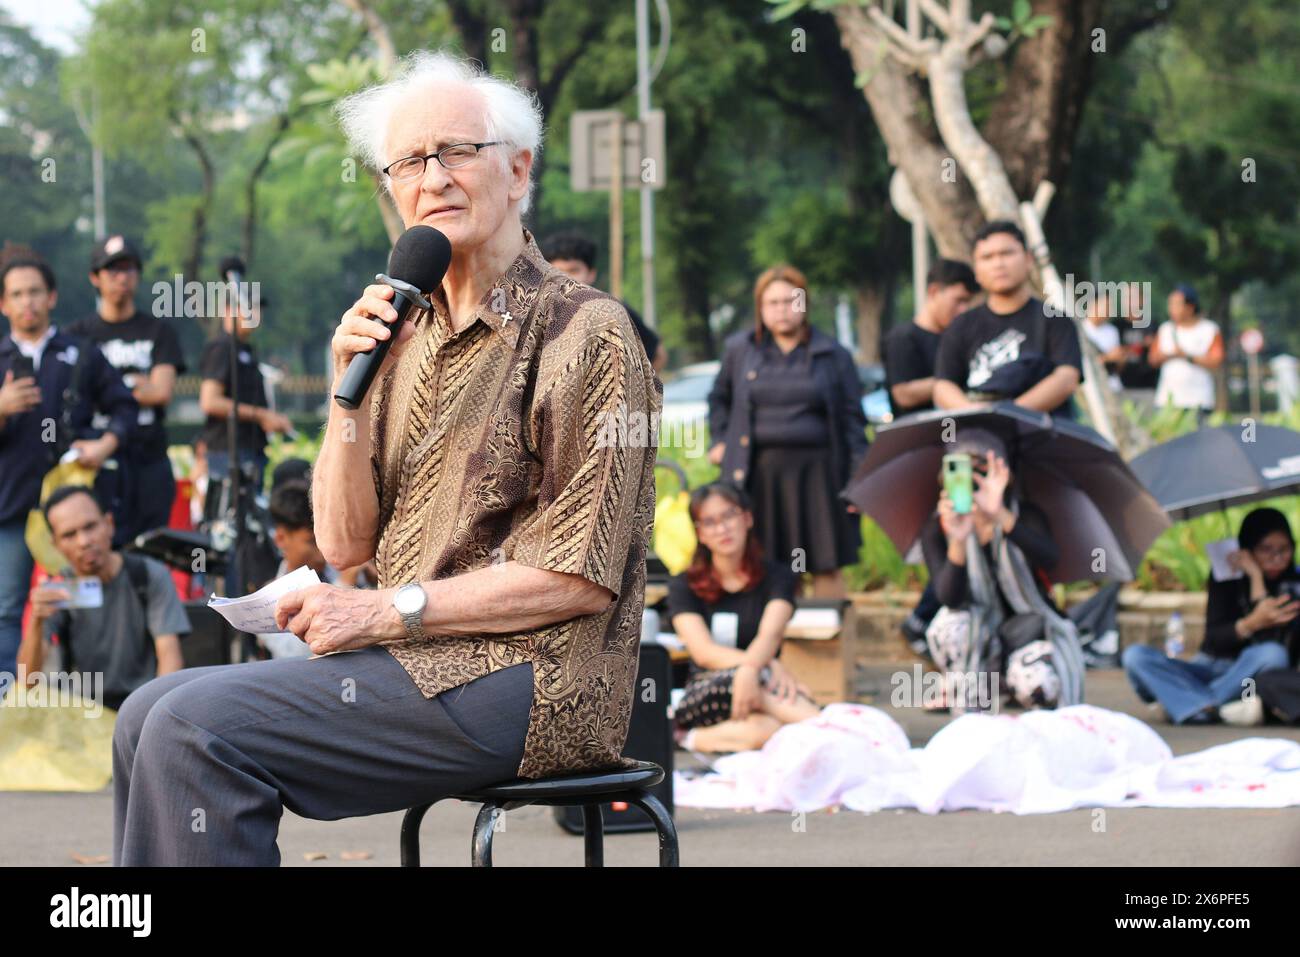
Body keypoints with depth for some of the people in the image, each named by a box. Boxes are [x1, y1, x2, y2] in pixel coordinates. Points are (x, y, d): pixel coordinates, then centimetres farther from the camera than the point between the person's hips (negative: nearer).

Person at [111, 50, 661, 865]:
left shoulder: (586, 332, -9)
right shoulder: (410, 337, 14)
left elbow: (580, 577, -14)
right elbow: (345, 542, 11)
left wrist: (390, 612, -13)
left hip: (528, 675, -8)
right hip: (419, 659, 8)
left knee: (198, 729, -21)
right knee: (152, 715, -1)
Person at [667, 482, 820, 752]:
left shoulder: (777, 576, 8)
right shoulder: (684, 585, 8)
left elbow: (770, 635, -13)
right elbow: (704, 652, -10)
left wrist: (751, 668, -39)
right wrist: (770, 666, -27)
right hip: (703, 695, -1)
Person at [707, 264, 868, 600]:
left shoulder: (833, 355, 5)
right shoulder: (739, 349, 10)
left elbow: (853, 420, 3)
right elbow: (719, 398, 26)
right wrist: (721, 440, 12)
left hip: (815, 470, -1)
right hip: (758, 473, 1)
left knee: (826, 567, -1)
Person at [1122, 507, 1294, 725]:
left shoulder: (1291, 584, -4)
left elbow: (1269, 639, -20)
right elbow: (1214, 638, -12)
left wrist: (1256, 577, -19)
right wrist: (1250, 624, -33)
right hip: (1208, 668, 1)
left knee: (1272, 654, -36)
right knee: (1135, 655, -20)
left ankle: (1182, 704, -26)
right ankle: (1212, 710, -37)